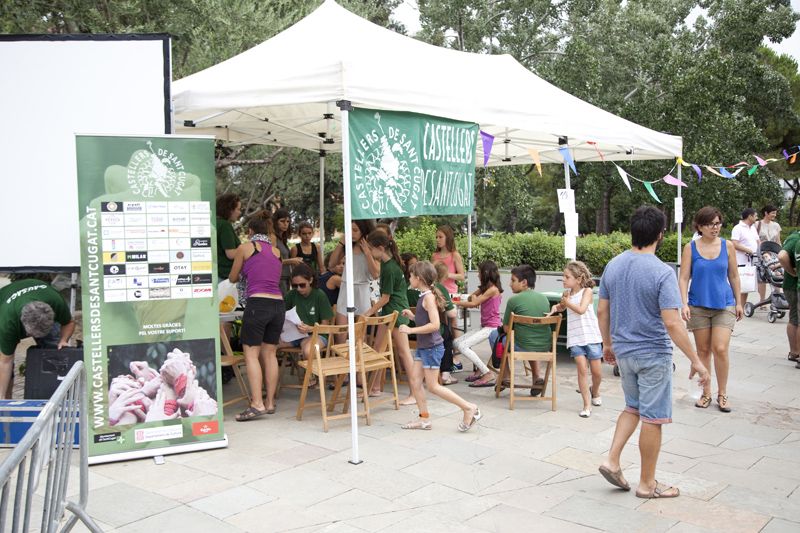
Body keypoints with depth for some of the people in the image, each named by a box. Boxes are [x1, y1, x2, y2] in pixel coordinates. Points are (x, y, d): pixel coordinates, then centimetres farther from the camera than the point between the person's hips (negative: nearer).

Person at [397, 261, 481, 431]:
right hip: (423, 346, 9)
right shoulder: (425, 296, 9)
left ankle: (469, 408, 4)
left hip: (432, 347, -9)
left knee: (432, 386, -3)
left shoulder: (428, 297, -19)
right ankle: (424, 419, 14)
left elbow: (434, 324, -26)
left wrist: (411, 330, -24)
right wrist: (412, 316, 11)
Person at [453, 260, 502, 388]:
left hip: (492, 327, -10)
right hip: (485, 326, 10)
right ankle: (479, 369, 8)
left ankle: (488, 374, -18)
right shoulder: (484, 288, 17)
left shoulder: (493, 289, -14)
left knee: (462, 346, -21)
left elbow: (473, 303, -16)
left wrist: (455, 302, -7)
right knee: (456, 343, 4)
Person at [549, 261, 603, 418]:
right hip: (575, 338, 3)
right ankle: (587, 405, -3)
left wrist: (567, 302, -9)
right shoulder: (567, 293, 8)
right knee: (582, 369, -9)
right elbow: (562, 306, 30)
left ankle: (595, 392, 38)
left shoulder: (587, 291, -6)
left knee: (596, 371, 6)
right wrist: (555, 307, 9)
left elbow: (581, 309, -20)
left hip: (591, 336, -3)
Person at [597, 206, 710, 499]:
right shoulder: (662, 272, -19)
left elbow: (602, 311, 7)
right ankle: (647, 484, 18)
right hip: (653, 355, -6)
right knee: (652, 418, 6)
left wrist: (608, 344, 20)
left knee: (633, 408, 24)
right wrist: (696, 361, -16)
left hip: (623, 351, 6)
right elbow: (672, 323, -23)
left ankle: (612, 460, 15)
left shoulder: (613, 265, 0)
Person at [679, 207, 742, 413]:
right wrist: (684, 304, -14)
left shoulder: (727, 246, 2)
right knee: (703, 351, 8)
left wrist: (738, 302, 10)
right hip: (699, 306, 0)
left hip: (724, 305, 0)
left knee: (720, 349, -7)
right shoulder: (690, 248, -3)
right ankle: (706, 393, 21)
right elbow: (684, 278, -4)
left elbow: (733, 276, 9)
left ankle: (722, 394, 10)